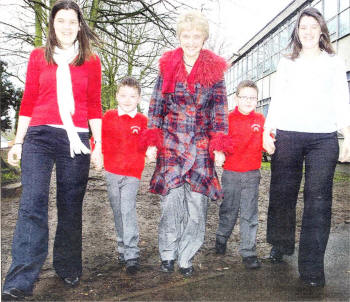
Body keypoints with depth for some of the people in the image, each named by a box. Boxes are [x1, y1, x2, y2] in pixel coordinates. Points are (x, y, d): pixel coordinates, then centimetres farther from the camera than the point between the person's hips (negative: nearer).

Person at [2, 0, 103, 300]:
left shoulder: (91, 61, 10)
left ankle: (68, 269, 25)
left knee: (71, 207, 7)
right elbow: (28, 102, 10)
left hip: (75, 140, 0)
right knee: (32, 203, -9)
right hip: (39, 137, 0)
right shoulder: (38, 56, 11)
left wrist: (98, 146, 4)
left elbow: (94, 107, 9)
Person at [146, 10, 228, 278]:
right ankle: (168, 253, 14)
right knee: (172, 198, -5)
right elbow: (156, 105, 6)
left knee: (197, 200, -2)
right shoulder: (167, 66, 4)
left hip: (201, 145, 0)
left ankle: (186, 257, 13)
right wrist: (152, 141, 0)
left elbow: (220, 110, 4)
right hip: (171, 142, 0)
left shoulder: (214, 69, 4)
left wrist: (218, 146, -3)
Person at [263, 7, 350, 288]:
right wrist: (267, 132, 1)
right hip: (287, 135, 1)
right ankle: (281, 246, 27)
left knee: (318, 201, -5)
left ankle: (312, 269, -1)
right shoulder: (287, 63, 16)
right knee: (282, 194, 4)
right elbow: (276, 100, 11)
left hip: (324, 138, -1)